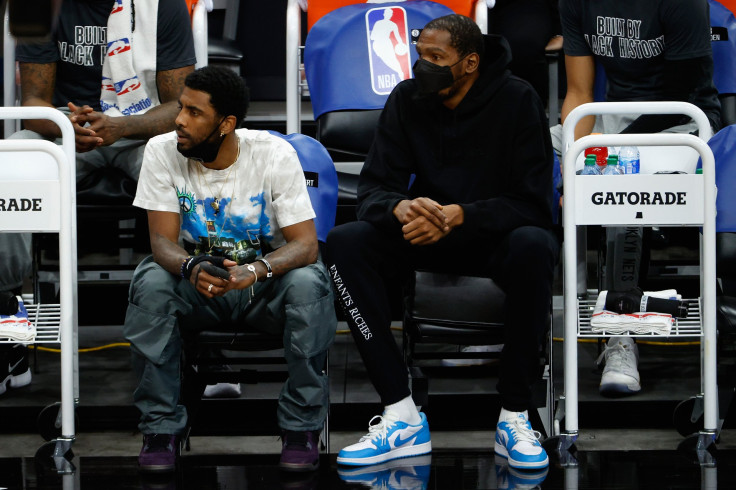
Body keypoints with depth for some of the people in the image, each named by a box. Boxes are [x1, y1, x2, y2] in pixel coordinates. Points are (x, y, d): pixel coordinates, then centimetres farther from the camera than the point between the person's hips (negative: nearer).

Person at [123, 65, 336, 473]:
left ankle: (301, 428, -18)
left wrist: (256, 270, -42)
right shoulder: (162, 152, -12)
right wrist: (191, 268, -39)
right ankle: (160, 429, -18)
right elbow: (163, 240, -15)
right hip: (196, 282, 1)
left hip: (265, 279, -1)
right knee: (150, 283, -31)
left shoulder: (274, 155, -17)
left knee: (309, 283, -33)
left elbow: (305, 244, -21)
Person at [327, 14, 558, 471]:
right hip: (426, 237, 3)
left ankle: (515, 416, -25)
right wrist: (402, 208, -30)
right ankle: (403, 418, -25)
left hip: (495, 236, -3)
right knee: (345, 241, -24)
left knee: (533, 245, -38)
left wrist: (458, 215, -31)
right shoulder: (407, 99, -2)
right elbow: (373, 189, -5)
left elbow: (534, 205, -16)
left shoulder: (517, 100, -12)